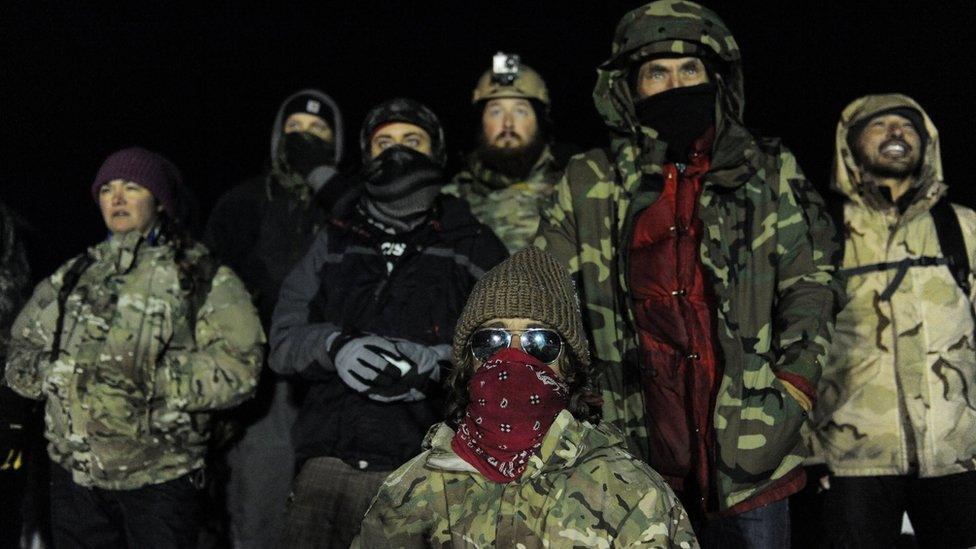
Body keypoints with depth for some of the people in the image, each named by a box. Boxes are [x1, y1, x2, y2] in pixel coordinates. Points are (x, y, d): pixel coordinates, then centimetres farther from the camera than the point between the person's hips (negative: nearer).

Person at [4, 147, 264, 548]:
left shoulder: (204, 279, 0)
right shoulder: (73, 276, 14)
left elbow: (238, 369, -11)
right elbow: (20, 353, 14)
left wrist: (152, 380, -20)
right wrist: (58, 372, -7)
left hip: (159, 479, -4)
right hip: (75, 474, 4)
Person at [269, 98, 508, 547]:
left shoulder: (473, 246, 9)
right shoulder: (335, 243, 18)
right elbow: (283, 341, 11)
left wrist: (438, 362, -16)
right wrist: (335, 345, -9)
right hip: (328, 461, 3)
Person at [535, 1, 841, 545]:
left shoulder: (770, 174, 10)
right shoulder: (589, 186, 9)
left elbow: (809, 284, 6)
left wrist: (793, 390, -5)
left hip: (749, 443, 0)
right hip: (635, 447, 0)